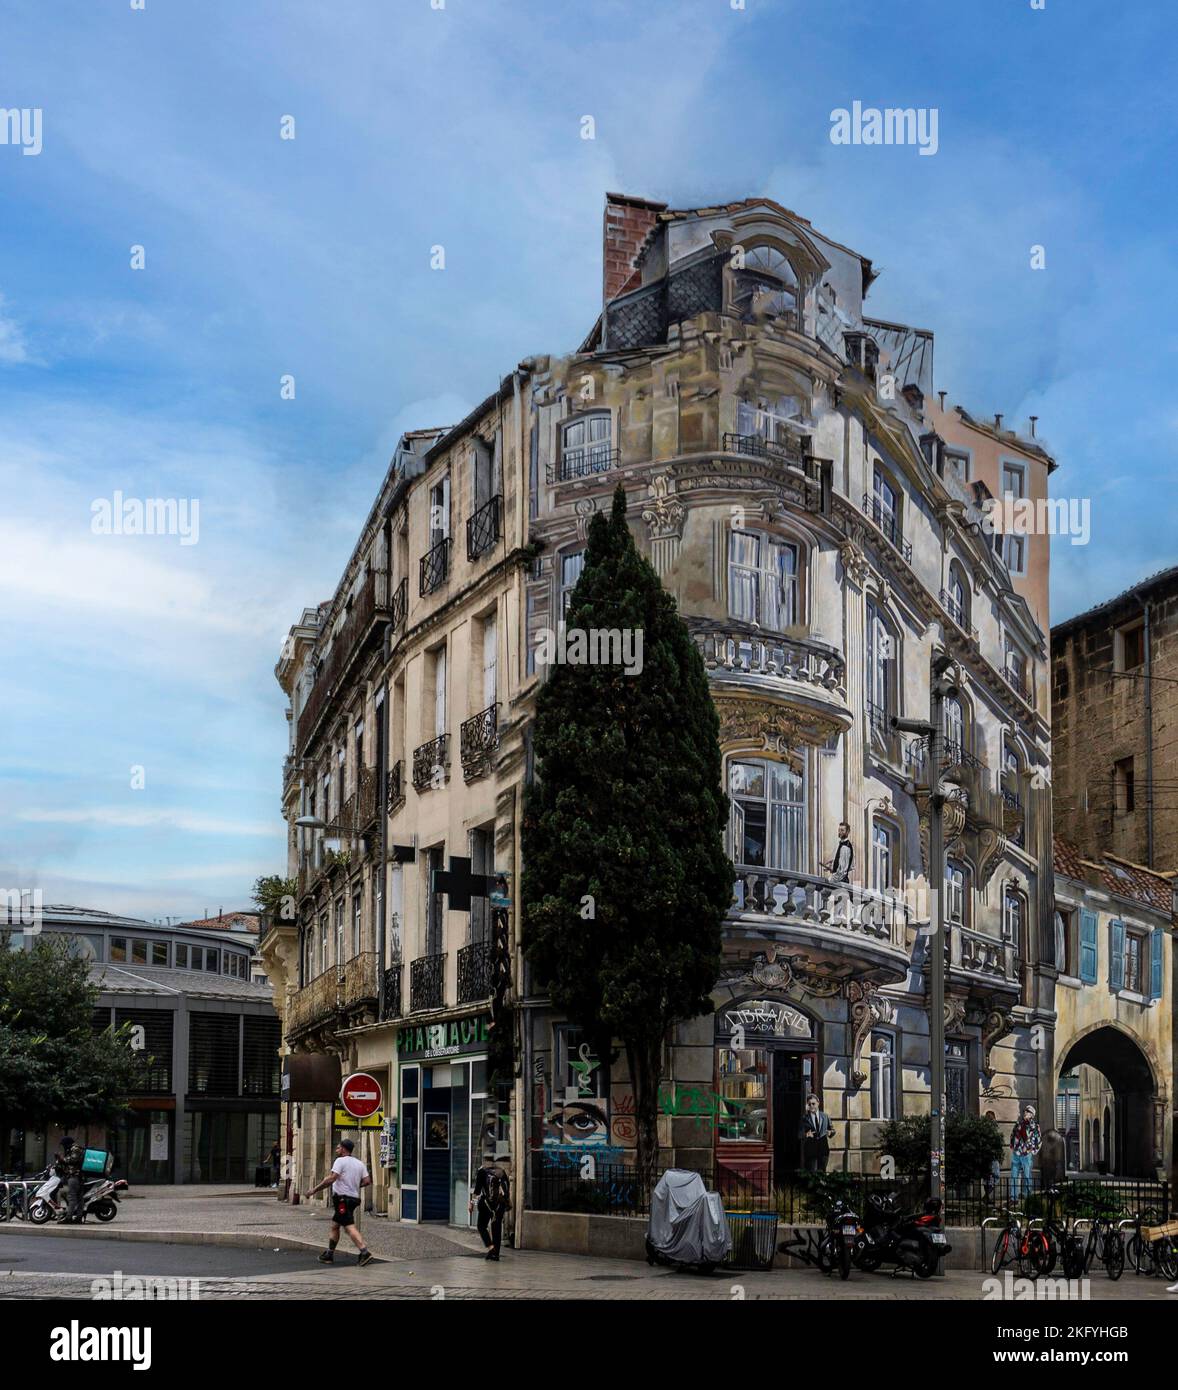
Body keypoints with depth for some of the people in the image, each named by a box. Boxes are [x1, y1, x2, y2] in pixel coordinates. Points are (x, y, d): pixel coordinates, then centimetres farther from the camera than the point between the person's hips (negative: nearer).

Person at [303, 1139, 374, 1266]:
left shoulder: (340, 1161, -8)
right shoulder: (359, 1163, 13)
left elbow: (331, 1178, -20)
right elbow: (367, 1181, 6)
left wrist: (313, 1190, -18)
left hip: (342, 1199, -9)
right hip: (354, 1197, 9)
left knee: (350, 1227, -14)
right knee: (335, 1226, 19)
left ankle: (365, 1253, -25)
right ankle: (329, 1254, 25)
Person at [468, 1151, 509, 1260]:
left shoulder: (481, 1171, -1)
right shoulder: (501, 1171, 12)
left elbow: (477, 1189, -11)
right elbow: (507, 1188, 12)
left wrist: (472, 1202, -12)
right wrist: (506, 1203, 20)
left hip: (486, 1202, -4)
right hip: (500, 1204, 4)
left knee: (482, 1227, 5)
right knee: (497, 1228, 9)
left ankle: (490, 1247, -15)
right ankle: (496, 1253, 6)